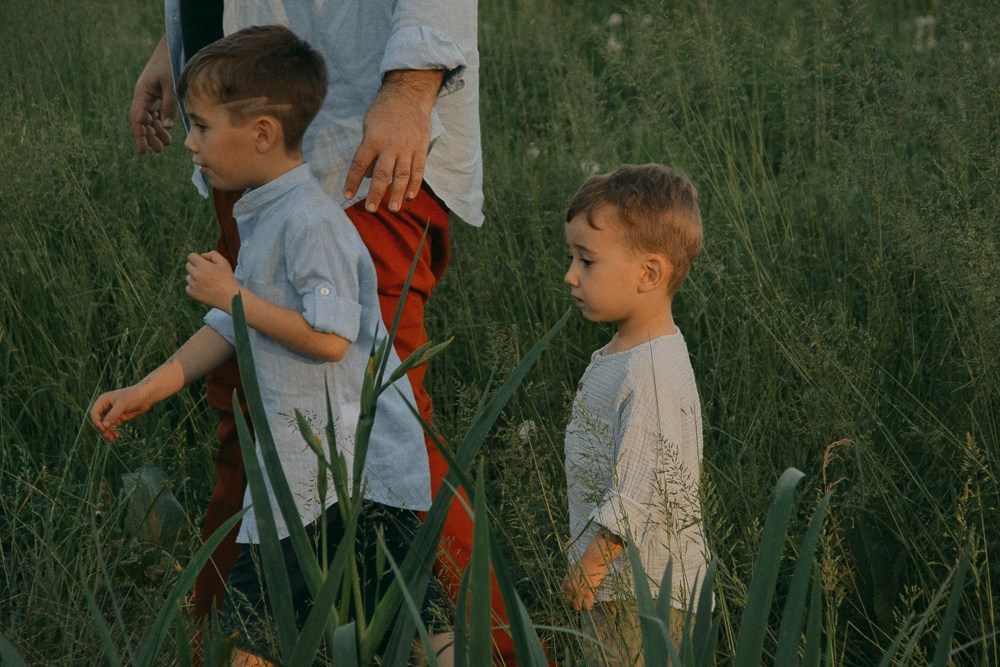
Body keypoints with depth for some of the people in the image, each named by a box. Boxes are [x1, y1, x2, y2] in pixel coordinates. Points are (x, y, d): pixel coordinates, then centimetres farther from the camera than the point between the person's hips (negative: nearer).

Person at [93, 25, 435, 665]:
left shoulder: (313, 222, -17)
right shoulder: (262, 218, 14)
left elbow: (328, 338, -24)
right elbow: (231, 328, 21)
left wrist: (233, 294, -15)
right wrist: (145, 391, 19)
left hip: (359, 473, -10)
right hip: (298, 459, 10)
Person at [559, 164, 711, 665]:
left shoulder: (654, 373, -23)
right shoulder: (620, 354, 9)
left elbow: (639, 492, -24)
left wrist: (591, 565, -18)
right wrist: (589, 560, 21)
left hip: (646, 592, -10)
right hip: (611, 580, 10)